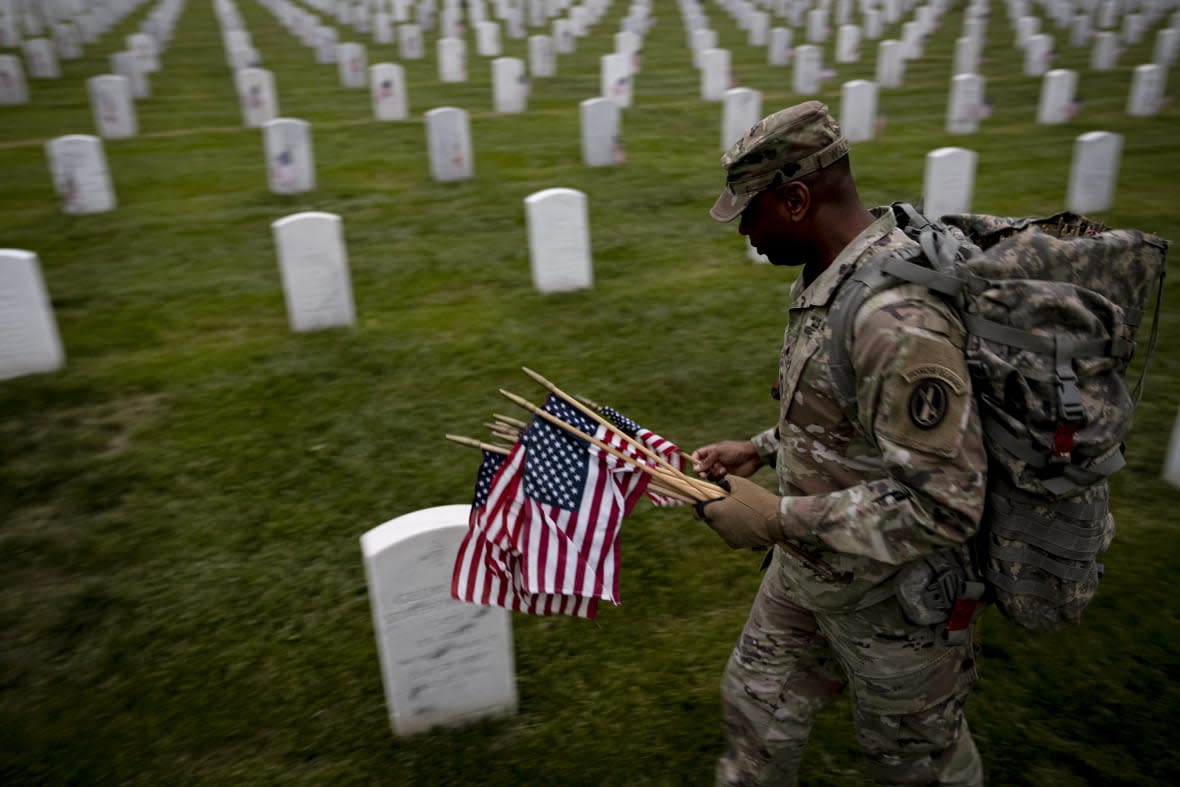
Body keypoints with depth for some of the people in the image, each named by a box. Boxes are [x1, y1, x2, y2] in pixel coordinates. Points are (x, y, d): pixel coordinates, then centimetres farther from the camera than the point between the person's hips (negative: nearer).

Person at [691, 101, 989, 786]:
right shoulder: (829, 276, -2)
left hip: (890, 596, -8)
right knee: (757, 705, 24)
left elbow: (944, 506, -33)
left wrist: (780, 520, -29)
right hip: (809, 568, 9)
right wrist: (762, 449, 4)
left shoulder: (899, 319, -34)